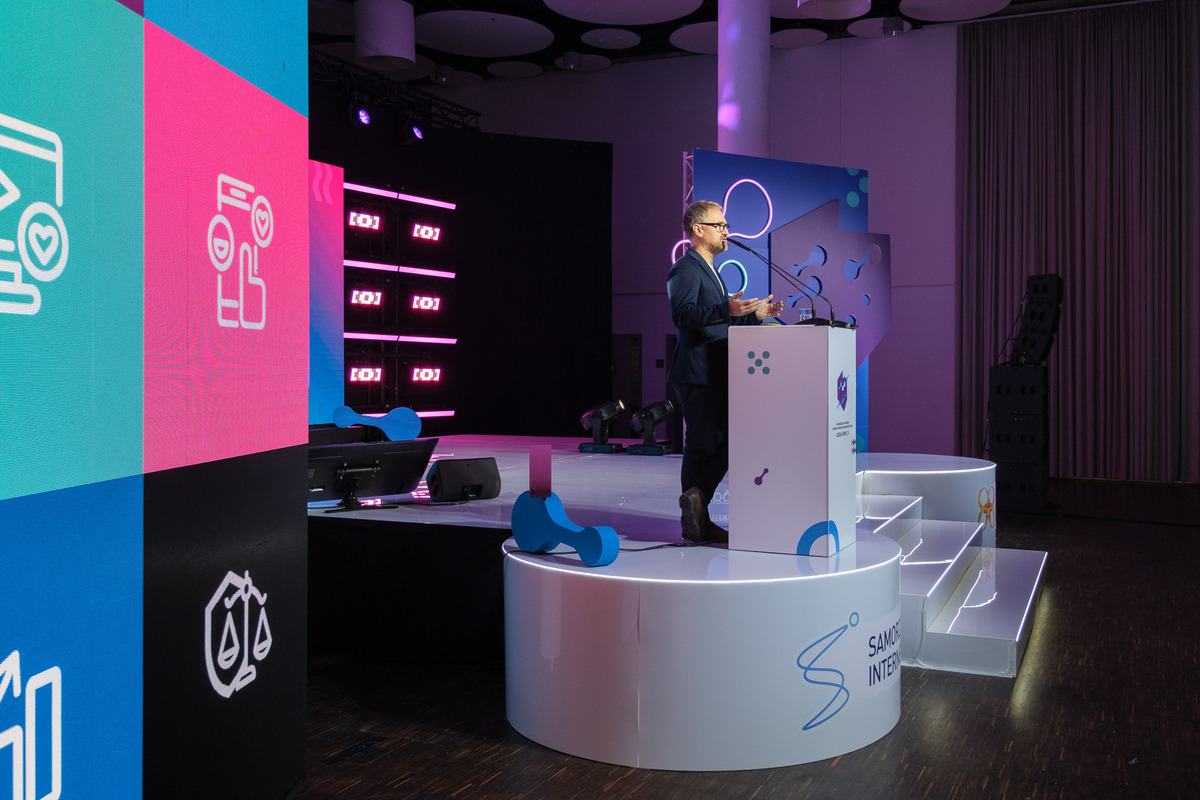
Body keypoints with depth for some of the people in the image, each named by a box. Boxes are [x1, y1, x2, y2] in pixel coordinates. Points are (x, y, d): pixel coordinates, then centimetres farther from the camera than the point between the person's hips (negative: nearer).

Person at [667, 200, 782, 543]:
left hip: (717, 374, 10)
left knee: (726, 443, 11)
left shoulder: (709, 270, 23)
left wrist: (753, 314, 18)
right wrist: (726, 310, -36)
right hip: (697, 375, -10)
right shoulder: (685, 269, -10)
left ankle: (696, 500, 17)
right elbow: (683, 313, -25)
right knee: (701, 447, -5)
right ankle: (695, 524, 1)